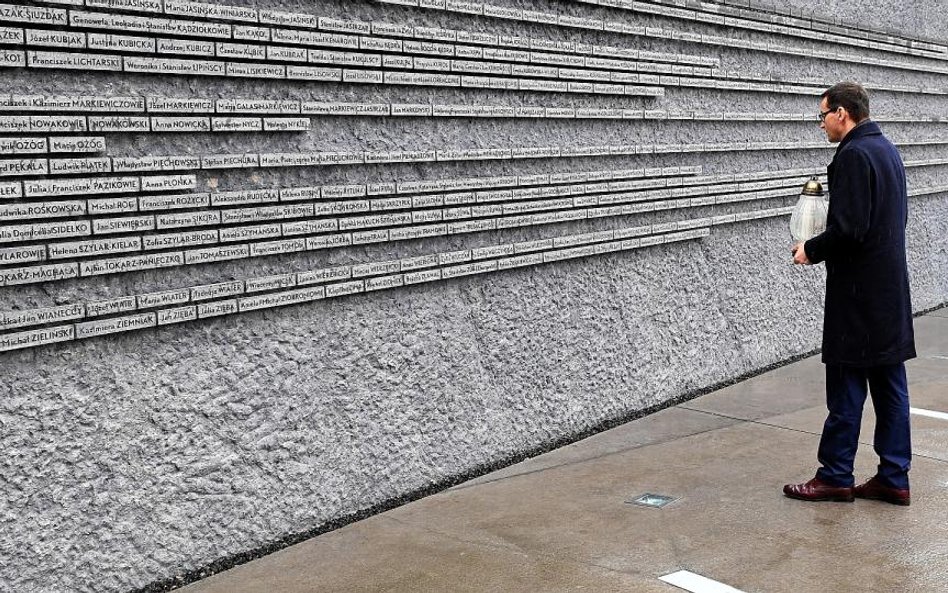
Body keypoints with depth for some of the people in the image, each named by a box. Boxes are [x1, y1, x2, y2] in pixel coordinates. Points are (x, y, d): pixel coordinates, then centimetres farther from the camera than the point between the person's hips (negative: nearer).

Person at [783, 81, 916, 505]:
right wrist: (822, 245, 16)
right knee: (890, 387, 10)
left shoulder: (853, 155, -16)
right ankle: (894, 478, 16)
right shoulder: (887, 150, 14)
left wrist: (811, 249, -6)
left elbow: (848, 229, -23)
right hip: (891, 292, 9)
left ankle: (835, 476, 8)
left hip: (859, 292, -9)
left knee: (846, 389, -1)